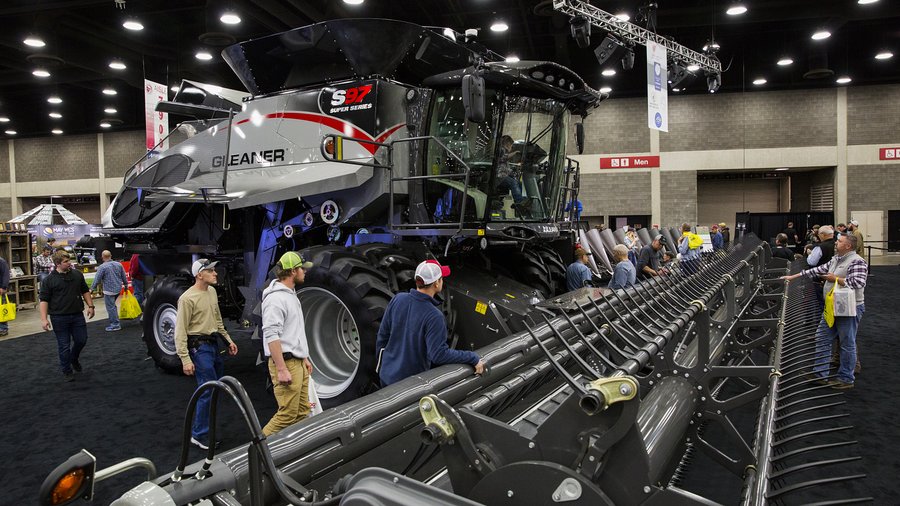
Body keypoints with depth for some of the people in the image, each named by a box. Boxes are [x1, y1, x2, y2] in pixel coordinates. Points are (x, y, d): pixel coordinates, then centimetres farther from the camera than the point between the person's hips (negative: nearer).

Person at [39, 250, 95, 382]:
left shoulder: (77, 274, 5)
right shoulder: (49, 280, -6)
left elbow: (85, 291, 15)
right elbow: (44, 300, -6)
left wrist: (90, 306, 7)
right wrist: (44, 319, -13)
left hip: (77, 315, 4)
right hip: (59, 317, -3)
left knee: (81, 340, 9)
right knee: (64, 345, 4)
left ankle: (74, 359, 39)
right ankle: (67, 371, 18)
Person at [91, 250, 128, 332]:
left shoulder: (102, 267, -14)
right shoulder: (118, 264, 4)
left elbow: (97, 279, -11)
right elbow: (124, 277, 13)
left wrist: (92, 288, -1)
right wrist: (126, 285, 26)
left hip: (109, 290, -7)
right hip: (118, 288, 7)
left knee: (111, 307, 0)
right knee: (112, 305, 22)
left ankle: (115, 325, 3)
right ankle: (113, 322, 27)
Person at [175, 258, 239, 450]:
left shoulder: (212, 291, 8)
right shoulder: (188, 298, -17)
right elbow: (180, 331, -17)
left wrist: (228, 340, 19)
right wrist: (185, 359, -21)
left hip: (213, 343, 9)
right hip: (199, 347, -9)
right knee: (208, 390, -8)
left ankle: (200, 427, 32)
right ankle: (199, 435, 4)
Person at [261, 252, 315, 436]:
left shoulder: (291, 295, 16)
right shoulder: (276, 298, -16)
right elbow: (271, 335, -22)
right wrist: (282, 369, -24)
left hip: (298, 363, 10)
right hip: (287, 363, -10)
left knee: (302, 413, 11)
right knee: (287, 415, -8)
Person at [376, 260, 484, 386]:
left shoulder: (397, 299, -9)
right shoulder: (434, 316, -26)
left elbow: (382, 335, 0)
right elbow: (439, 354, -25)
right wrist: (473, 358, -17)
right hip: (410, 381, -5)